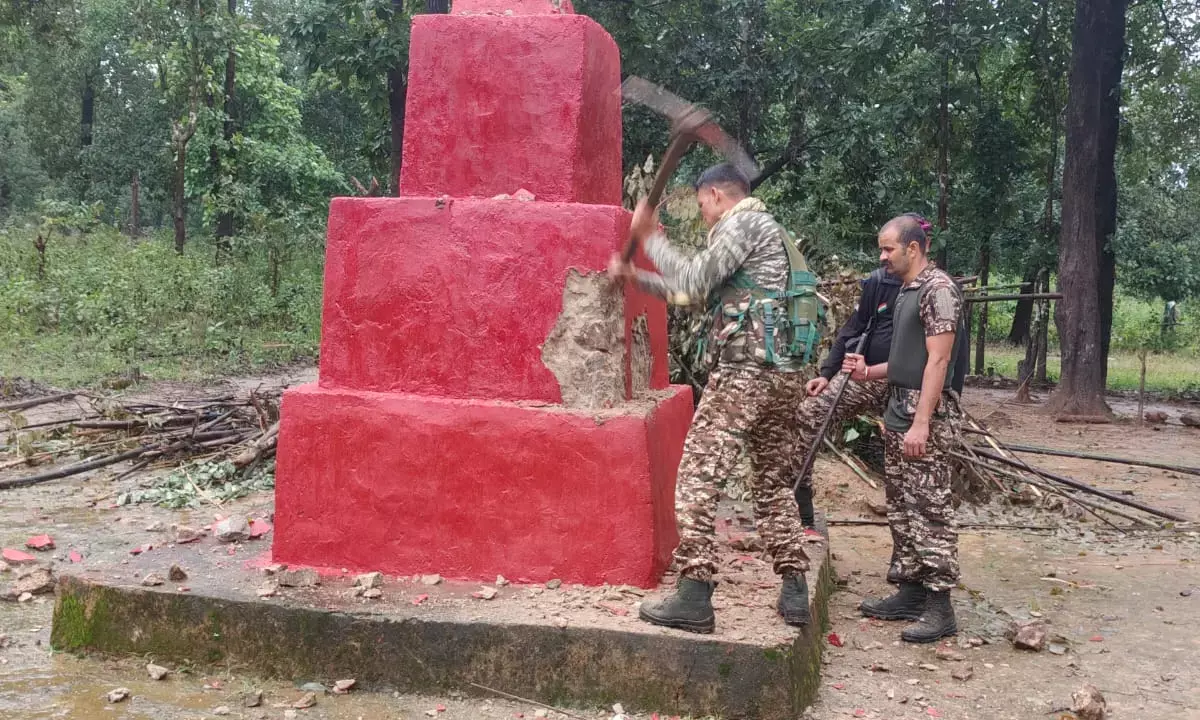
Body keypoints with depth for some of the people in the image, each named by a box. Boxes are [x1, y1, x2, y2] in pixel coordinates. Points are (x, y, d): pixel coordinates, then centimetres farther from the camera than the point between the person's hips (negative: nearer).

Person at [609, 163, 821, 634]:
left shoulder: (743, 222, -2)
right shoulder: (771, 233, 28)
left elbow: (693, 281, -10)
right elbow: (700, 290, 33)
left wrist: (649, 235, 2)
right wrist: (634, 277, 31)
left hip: (746, 370, -10)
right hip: (788, 375, 10)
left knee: (698, 477, -7)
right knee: (774, 483, 16)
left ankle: (694, 597, -9)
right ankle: (794, 592, 14)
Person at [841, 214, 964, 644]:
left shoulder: (937, 290, -11)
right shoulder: (906, 291, 17)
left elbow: (937, 360, -18)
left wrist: (921, 423, -22)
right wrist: (870, 372, 11)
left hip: (924, 414, -10)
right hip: (898, 409, 10)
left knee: (930, 508, -8)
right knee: (901, 507, 12)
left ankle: (939, 605, -3)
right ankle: (911, 592, 20)